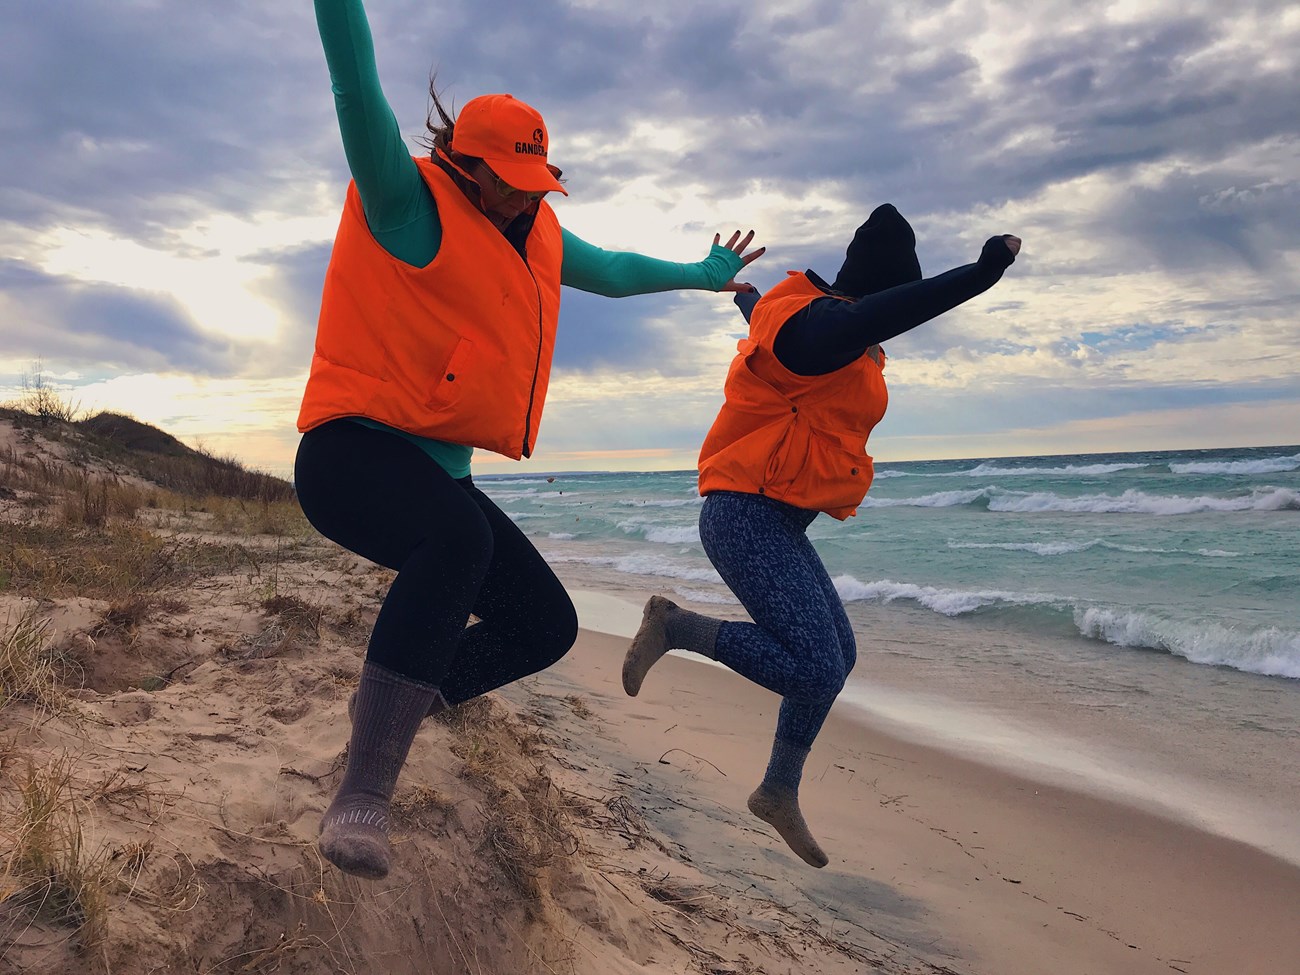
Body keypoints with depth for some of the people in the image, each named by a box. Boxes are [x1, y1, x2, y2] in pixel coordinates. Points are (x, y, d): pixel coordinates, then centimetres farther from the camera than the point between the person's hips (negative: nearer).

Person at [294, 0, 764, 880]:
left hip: (438, 474, 9)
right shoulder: (411, 202, -4)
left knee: (546, 626, 3)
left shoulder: (533, 234, 19)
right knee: (458, 539, -41)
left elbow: (612, 270, 35)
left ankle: (390, 706, 24)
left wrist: (699, 275, 45)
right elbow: (358, 85, -18)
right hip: (353, 451, -8)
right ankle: (363, 796, -38)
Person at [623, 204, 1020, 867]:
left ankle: (779, 794, 25)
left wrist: (742, 291, 63)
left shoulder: (818, 322, 18)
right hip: (746, 516, -11)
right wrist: (983, 272, -40)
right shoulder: (816, 324, -15)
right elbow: (879, 314, -38)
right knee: (814, 668, -20)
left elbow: (761, 312, 41)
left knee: (837, 656, 14)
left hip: (779, 525, 11)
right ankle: (674, 626, -5)